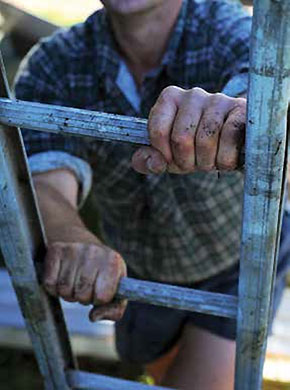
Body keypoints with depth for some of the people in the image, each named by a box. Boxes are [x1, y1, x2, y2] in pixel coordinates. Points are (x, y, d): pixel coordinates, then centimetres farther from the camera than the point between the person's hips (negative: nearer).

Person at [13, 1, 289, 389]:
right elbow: (42, 192, -39)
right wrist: (72, 242, -62)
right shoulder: (52, 66, -25)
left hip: (240, 261, -3)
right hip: (143, 268, 3)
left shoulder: (240, 33, -32)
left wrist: (234, 113, -78)